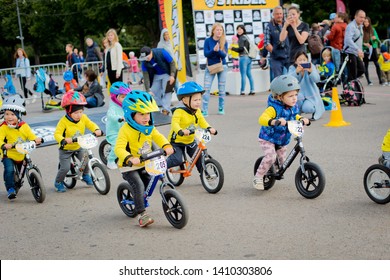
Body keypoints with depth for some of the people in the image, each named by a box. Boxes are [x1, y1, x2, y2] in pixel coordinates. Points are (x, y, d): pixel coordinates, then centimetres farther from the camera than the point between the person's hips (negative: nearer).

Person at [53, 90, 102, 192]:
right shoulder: (63, 122, -24)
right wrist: (64, 140, -49)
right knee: (65, 168, -10)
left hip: (79, 147, 5)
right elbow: (57, 134, -29)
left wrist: (97, 130, -27)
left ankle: (86, 175, 26)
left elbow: (91, 124, -4)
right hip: (66, 149, -4)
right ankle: (58, 183, 17)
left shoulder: (83, 118, -8)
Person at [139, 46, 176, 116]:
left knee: (166, 91, -11)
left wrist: (172, 75, -26)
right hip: (156, 75, 4)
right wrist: (148, 90, -18)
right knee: (154, 92, 1)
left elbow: (172, 63, -19)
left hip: (167, 74, -4)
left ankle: (165, 110, -8)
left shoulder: (161, 52, -30)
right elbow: (146, 76, -15)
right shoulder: (144, 62, -20)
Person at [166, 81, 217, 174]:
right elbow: (174, 123, -35)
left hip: (191, 141, 6)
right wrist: (181, 131, -56)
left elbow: (202, 122, -3)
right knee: (177, 160, -19)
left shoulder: (197, 112, 0)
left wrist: (209, 128, -26)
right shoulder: (179, 112, -23)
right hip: (176, 142, -6)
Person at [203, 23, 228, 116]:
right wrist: (213, 50, -27)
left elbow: (224, 55, -10)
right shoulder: (208, 40, -4)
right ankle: (204, 110, -8)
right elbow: (206, 54, -9)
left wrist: (218, 50, -29)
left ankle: (221, 108, 18)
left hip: (222, 66, 1)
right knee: (206, 89, -8)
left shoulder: (224, 41, -2)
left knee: (221, 89, 6)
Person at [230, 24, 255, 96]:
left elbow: (241, 48, -16)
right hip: (249, 57, 9)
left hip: (244, 57, -9)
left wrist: (232, 48, -5)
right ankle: (252, 90, 11)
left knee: (243, 75, -6)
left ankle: (242, 91, -4)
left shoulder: (241, 38, -10)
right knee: (249, 74, 10)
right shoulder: (247, 37, 16)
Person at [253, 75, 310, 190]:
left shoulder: (293, 107, -4)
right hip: (268, 138, -7)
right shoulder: (274, 108, -28)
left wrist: (302, 119, -4)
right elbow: (262, 119, -42)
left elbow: (294, 116, 18)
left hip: (283, 140, 7)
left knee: (283, 161, 13)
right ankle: (258, 177, -10)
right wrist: (275, 122, -60)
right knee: (270, 157, -26)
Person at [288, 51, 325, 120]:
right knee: (298, 96, -35)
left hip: (311, 95, -1)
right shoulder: (292, 68, -5)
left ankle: (314, 109, 11)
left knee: (307, 108, -27)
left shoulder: (311, 66, -6)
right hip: (299, 93, 1)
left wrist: (310, 72, -41)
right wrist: (296, 72, -42)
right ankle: (297, 112, -5)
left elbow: (317, 79, -20)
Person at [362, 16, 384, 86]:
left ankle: (380, 80, 0)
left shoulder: (373, 30, 4)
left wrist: (375, 38, -14)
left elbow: (378, 39, 8)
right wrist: (364, 44, -18)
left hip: (373, 48, 1)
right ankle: (368, 81, 11)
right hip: (365, 50, -1)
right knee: (366, 65, 3)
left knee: (377, 64, -6)